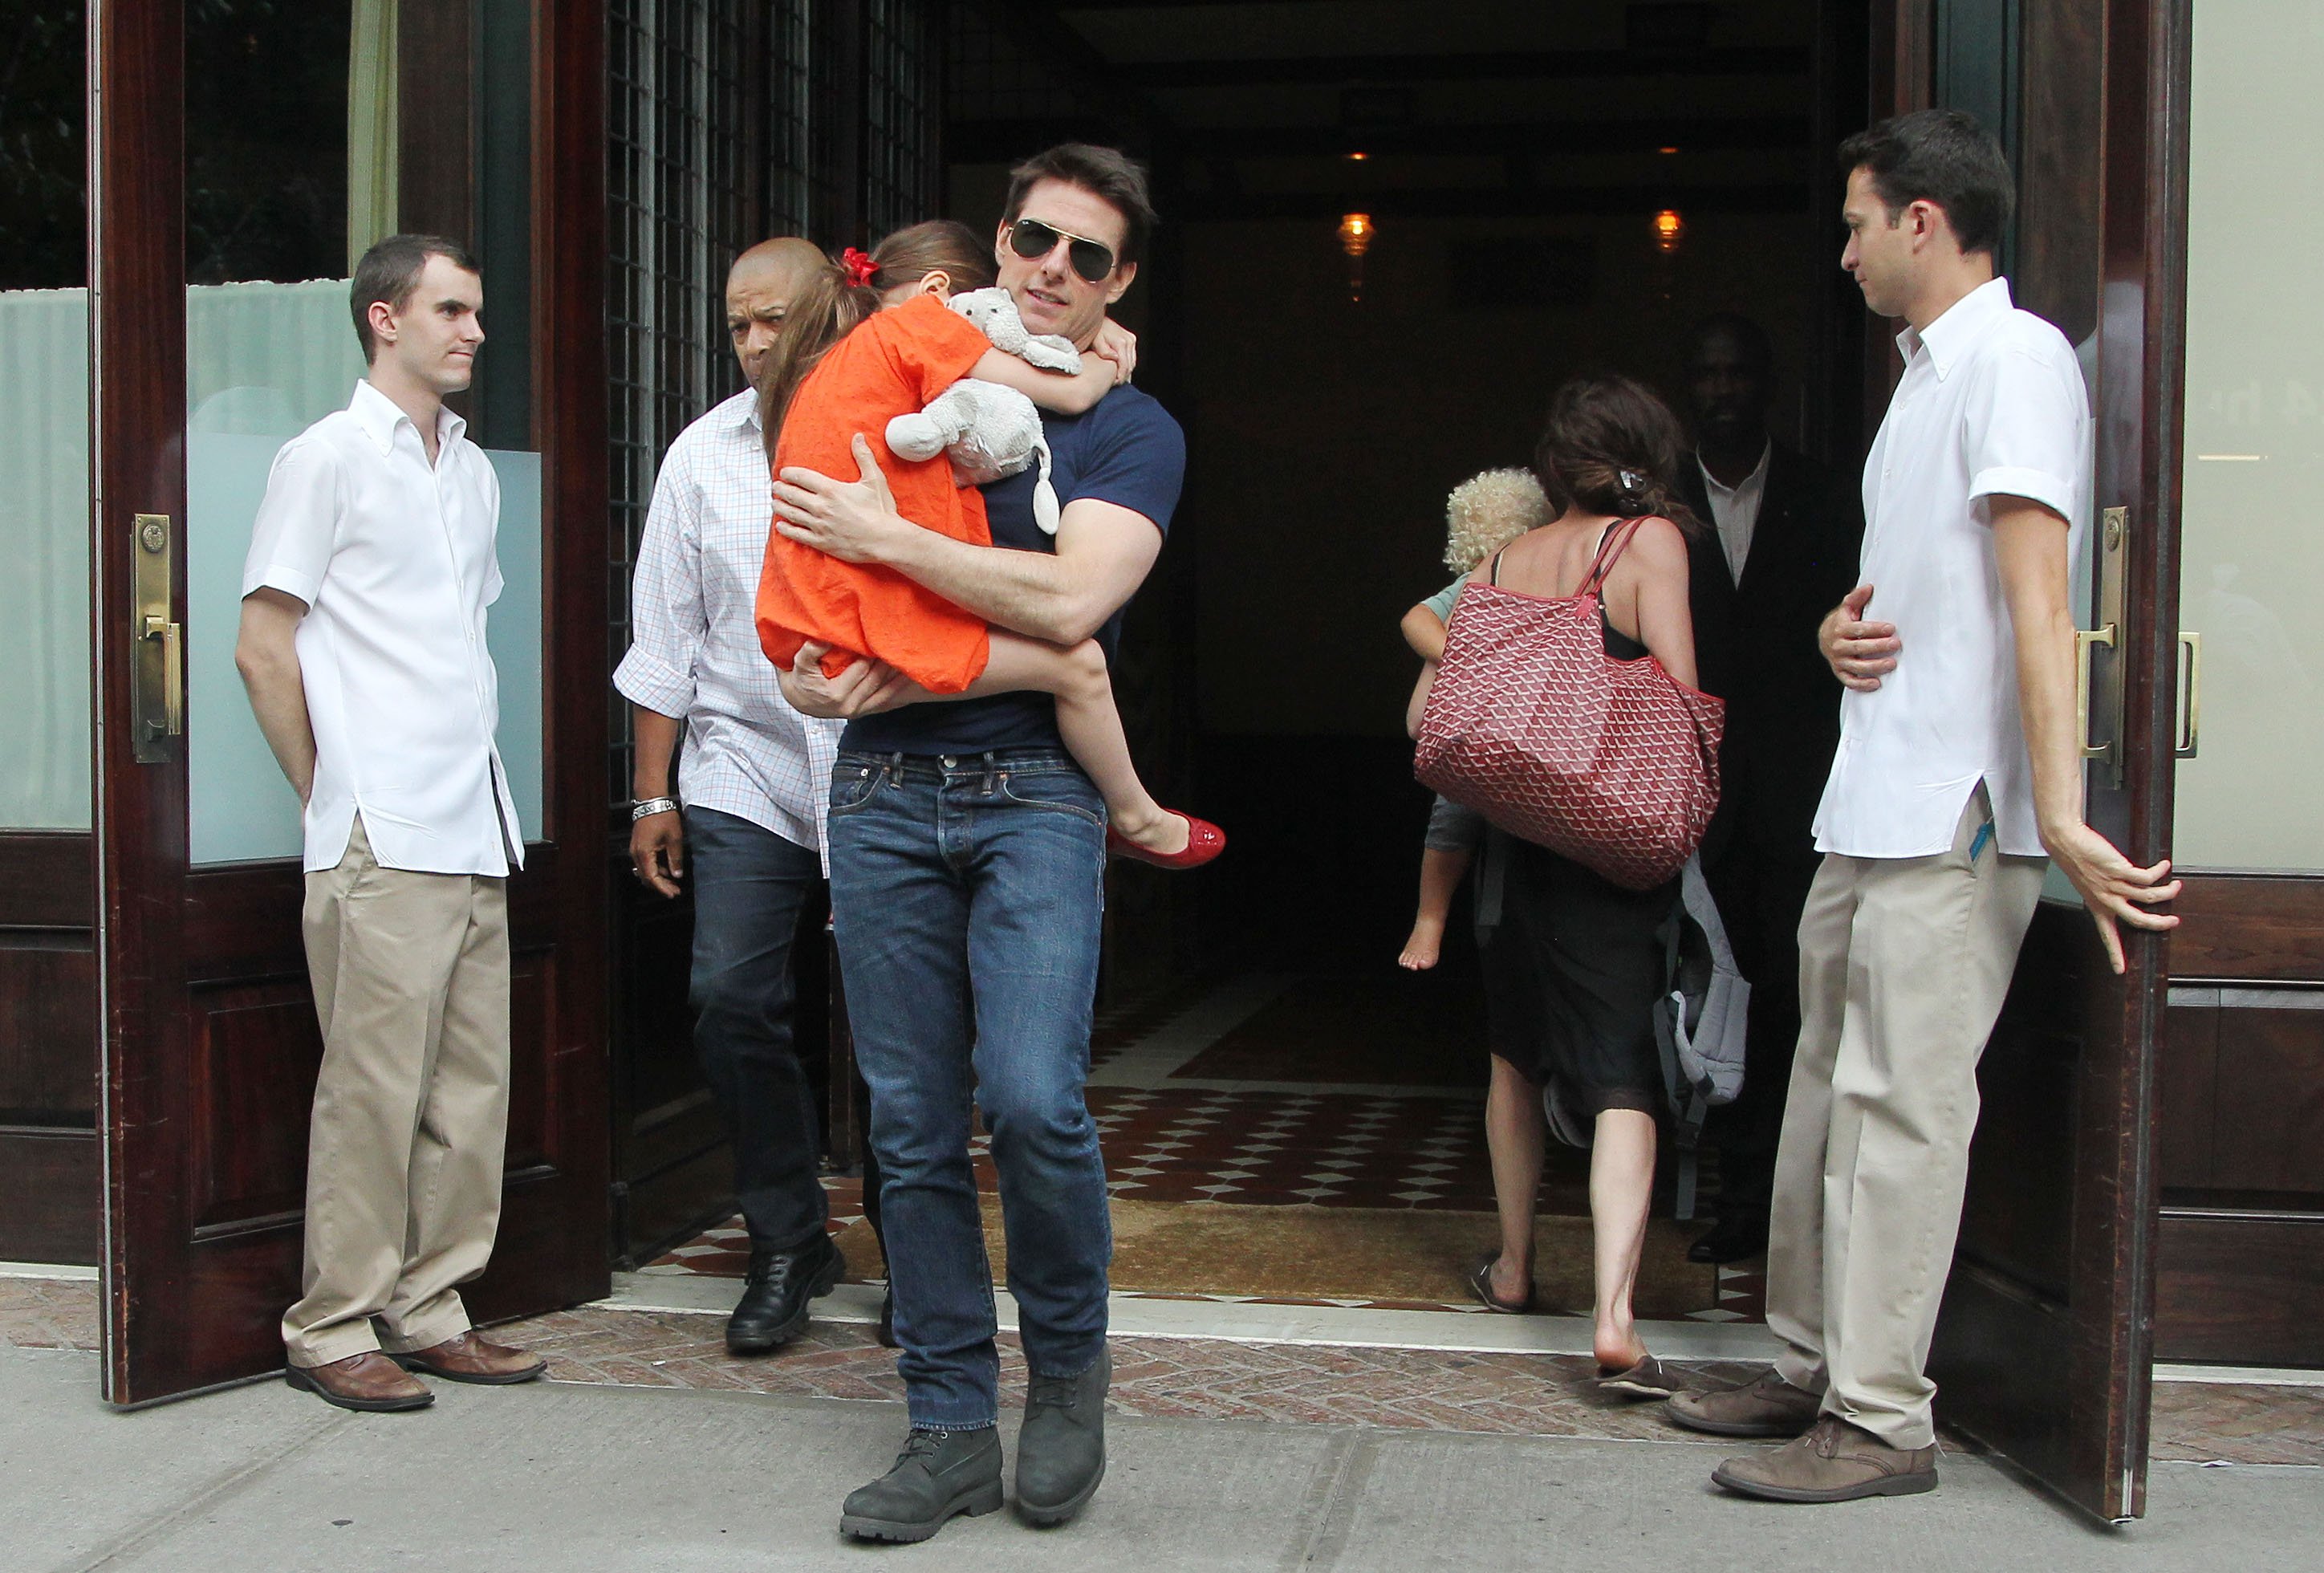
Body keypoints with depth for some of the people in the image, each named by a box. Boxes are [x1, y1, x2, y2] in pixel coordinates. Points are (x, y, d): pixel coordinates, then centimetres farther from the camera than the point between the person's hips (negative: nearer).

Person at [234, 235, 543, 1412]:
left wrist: (477, 785, 16)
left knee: (471, 1086, 8)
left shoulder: (473, 472, 19)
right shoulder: (328, 457, -3)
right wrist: (332, 796, -4)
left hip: (476, 828, 7)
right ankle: (333, 1329, 6)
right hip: (382, 834, -7)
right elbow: (264, 651, -5)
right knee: (374, 1087, -5)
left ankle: (428, 1312, 18)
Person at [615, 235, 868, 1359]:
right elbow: (665, 638, 11)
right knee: (731, 998, -8)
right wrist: (651, 794, 10)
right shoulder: (704, 453, 9)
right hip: (743, 770, 2)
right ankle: (788, 1244, 10)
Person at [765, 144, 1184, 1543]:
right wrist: (801, 671, 0)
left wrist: (885, 537, -10)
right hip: (883, 789, 4)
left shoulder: (1131, 433, 6)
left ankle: (1069, 1367, 9)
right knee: (916, 1126, 3)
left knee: (1033, 1097, -17)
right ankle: (953, 1429, 14)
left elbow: (1070, 601, -11)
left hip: (1032, 794, -3)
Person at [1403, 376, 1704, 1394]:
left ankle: (1513, 1264, 34)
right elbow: (1679, 697, -13)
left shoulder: (1499, 565, 9)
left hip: (1519, 834, 4)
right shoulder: (1648, 541, -4)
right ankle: (1614, 1317, -18)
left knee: (1518, 1050, 22)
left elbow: (1426, 711, 7)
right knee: (1621, 1071, -6)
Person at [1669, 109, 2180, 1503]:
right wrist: (1838, 631, 3)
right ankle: (1816, 1368, 25)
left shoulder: (2015, 357, -10)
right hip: (1872, 808, 10)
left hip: (1955, 811, -10)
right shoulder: (1925, 373, 20)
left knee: (1901, 1103, -7)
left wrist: (2061, 811, -25)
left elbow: (2038, 598, -19)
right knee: (1831, 1087, 14)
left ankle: (1882, 1420, 0)